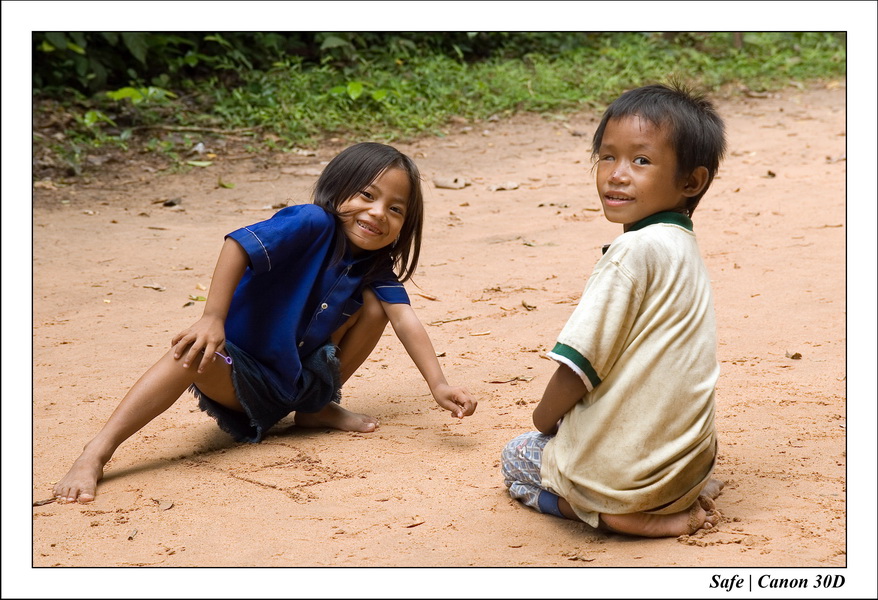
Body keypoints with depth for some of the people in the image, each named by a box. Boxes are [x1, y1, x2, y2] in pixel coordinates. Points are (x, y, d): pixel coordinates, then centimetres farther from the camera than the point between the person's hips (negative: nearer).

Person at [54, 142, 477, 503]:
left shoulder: (377, 265, 0)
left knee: (374, 301, -5)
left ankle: (316, 409, 9)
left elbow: (404, 318, -12)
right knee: (196, 350, -37)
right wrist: (213, 318, -39)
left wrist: (438, 384, -26)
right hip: (243, 380, -6)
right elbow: (237, 245, -30)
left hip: (301, 379, 6)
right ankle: (94, 455, -37)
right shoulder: (313, 224, -19)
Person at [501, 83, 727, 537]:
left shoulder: (634, 251, -21)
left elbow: (580, 362, -19)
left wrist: (545, 416, 0)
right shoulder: (685, 248, 6)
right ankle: (679, 501, 10)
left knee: (516, 458, 22)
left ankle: (616, 516, -2)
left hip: (620, 470, -7)